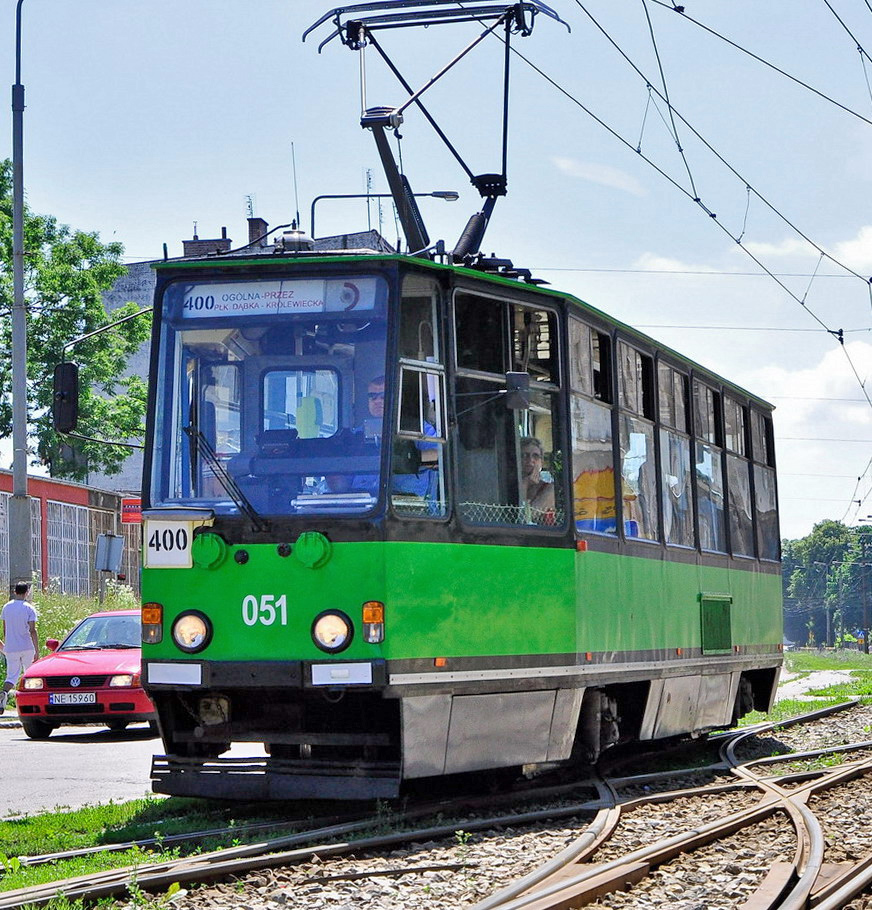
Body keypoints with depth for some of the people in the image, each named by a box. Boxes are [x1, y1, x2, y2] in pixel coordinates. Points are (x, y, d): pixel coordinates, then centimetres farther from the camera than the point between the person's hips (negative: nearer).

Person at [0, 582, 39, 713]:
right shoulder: (29, 608, -8)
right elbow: (32, 631, -14)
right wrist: (37, 650, -12)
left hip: (11, 648, 3)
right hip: (27, 647, -3)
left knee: (11, 676, 2)